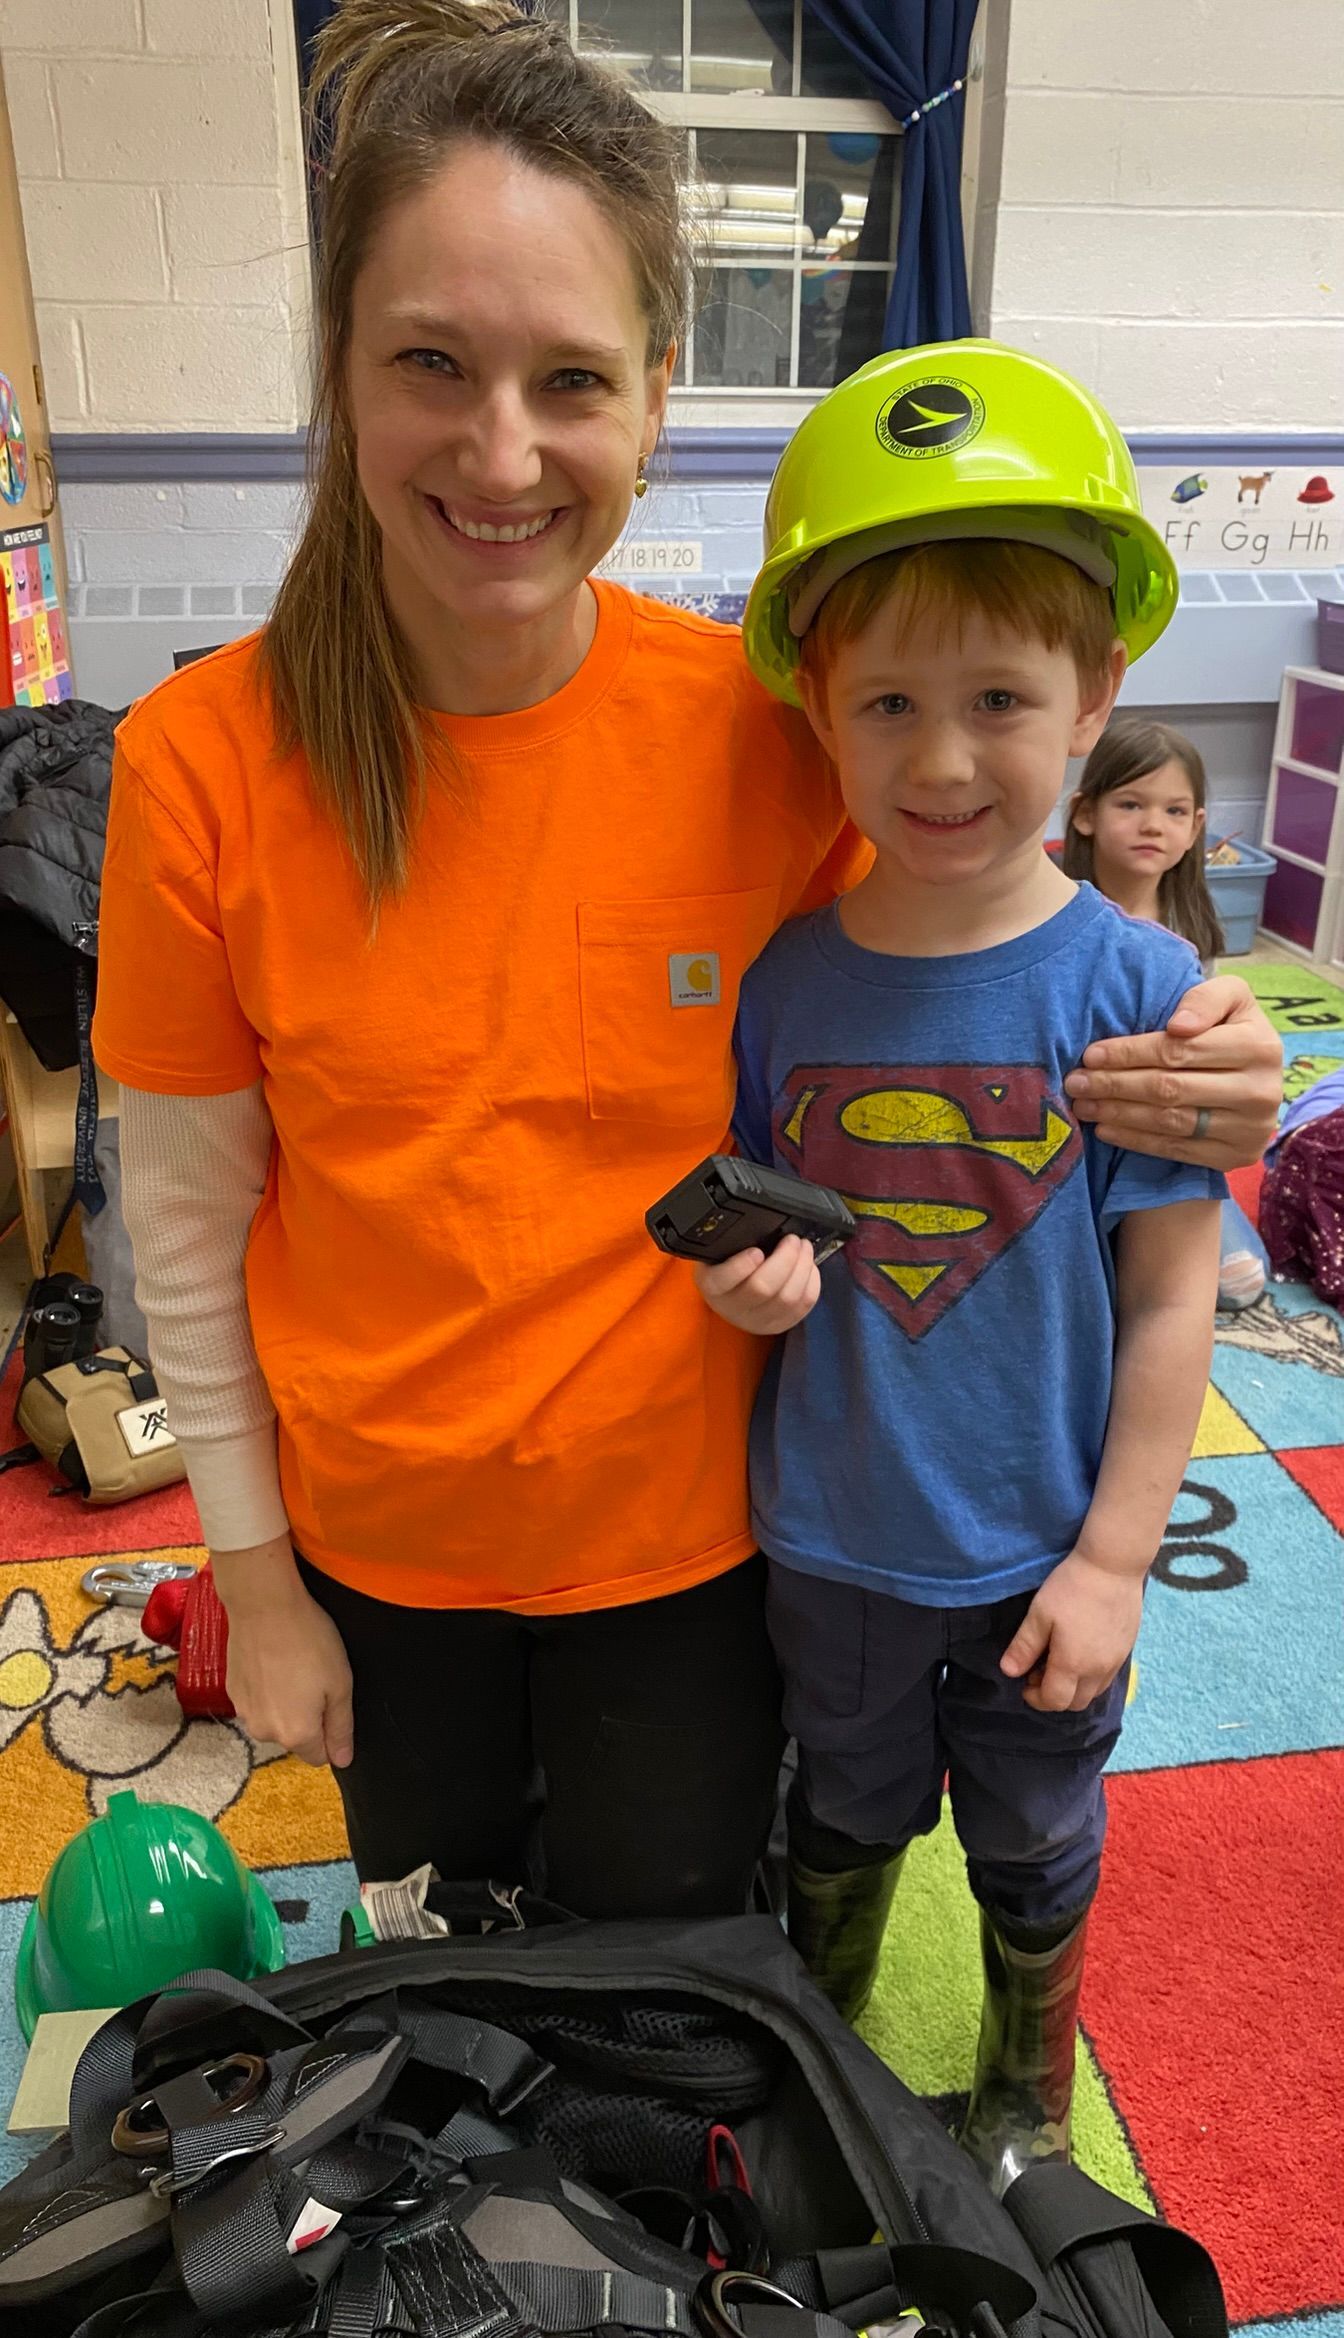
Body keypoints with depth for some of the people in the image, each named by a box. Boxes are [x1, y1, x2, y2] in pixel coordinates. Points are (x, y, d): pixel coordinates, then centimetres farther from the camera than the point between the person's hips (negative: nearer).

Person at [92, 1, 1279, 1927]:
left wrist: (1160, 1090, -20)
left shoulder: (765, 727, -17)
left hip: (681, 1529, 0)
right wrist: (254, 1578, -1)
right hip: (373, 1542, 1)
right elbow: (189, 1224, -8)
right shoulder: (202, 765, -18)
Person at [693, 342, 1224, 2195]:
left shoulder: (1136, 991, -19)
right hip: (831, 1536, 2)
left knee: (1033, 1844, 24)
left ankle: (1030, 2089, 54)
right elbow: (747, 1225, 1)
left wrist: (1113, 1557, -11)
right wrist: (748, 1278, -21)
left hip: (1040, 1553, -1)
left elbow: (1170, 1300, -13)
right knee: (845, 1813, 27)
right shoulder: (787, 982, -12)